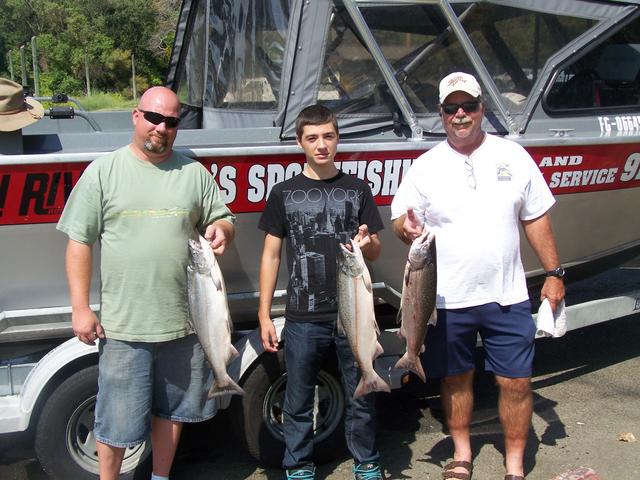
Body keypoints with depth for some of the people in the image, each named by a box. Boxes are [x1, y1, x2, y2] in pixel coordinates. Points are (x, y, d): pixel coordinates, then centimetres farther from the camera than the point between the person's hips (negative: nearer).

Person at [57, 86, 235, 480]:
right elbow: (79, 242, -1)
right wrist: (80, 308, -6)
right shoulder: (103, 171, -1)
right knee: (117, 418, 6)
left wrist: (221, 229, -11)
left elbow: (222, 218, 14)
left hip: (184, 321, 3)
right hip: (122, 325, -3)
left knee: (171, 409, 18)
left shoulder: (195, 173, 6)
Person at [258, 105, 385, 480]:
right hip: (304, 318, 0)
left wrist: (367, 242, -15)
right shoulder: (284, 193, 5)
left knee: (361, 397, 10)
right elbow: (271, 255, 6)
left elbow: (376, 252, 10)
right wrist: (264, 315, 1)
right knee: (298, 402, 9)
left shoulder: (357, 189, 8)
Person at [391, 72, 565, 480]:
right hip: (448, 298, 0)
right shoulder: (426, 166, -1)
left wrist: (554, 273, 5)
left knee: (517, 382, 4)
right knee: (456, 378, 14)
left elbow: (536, 218, 7)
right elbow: (400, 221, 1)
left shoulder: (513, 155, 2)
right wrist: (408, 229, -24)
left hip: (508, 295, 0)